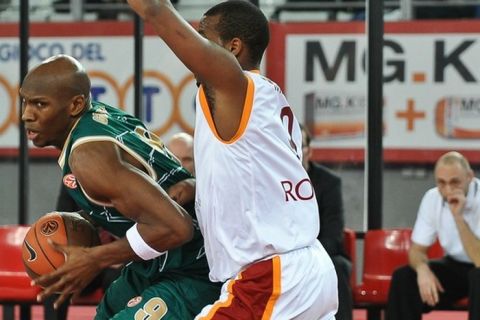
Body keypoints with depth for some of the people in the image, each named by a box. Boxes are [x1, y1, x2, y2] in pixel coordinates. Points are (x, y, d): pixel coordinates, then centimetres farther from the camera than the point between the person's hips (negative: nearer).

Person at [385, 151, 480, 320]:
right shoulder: (432, 198, -8)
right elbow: (416, 249, -2)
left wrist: (459, 217, -36)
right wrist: (423, 269, -26)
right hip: (455, 266, 5)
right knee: (403, 277, -17)